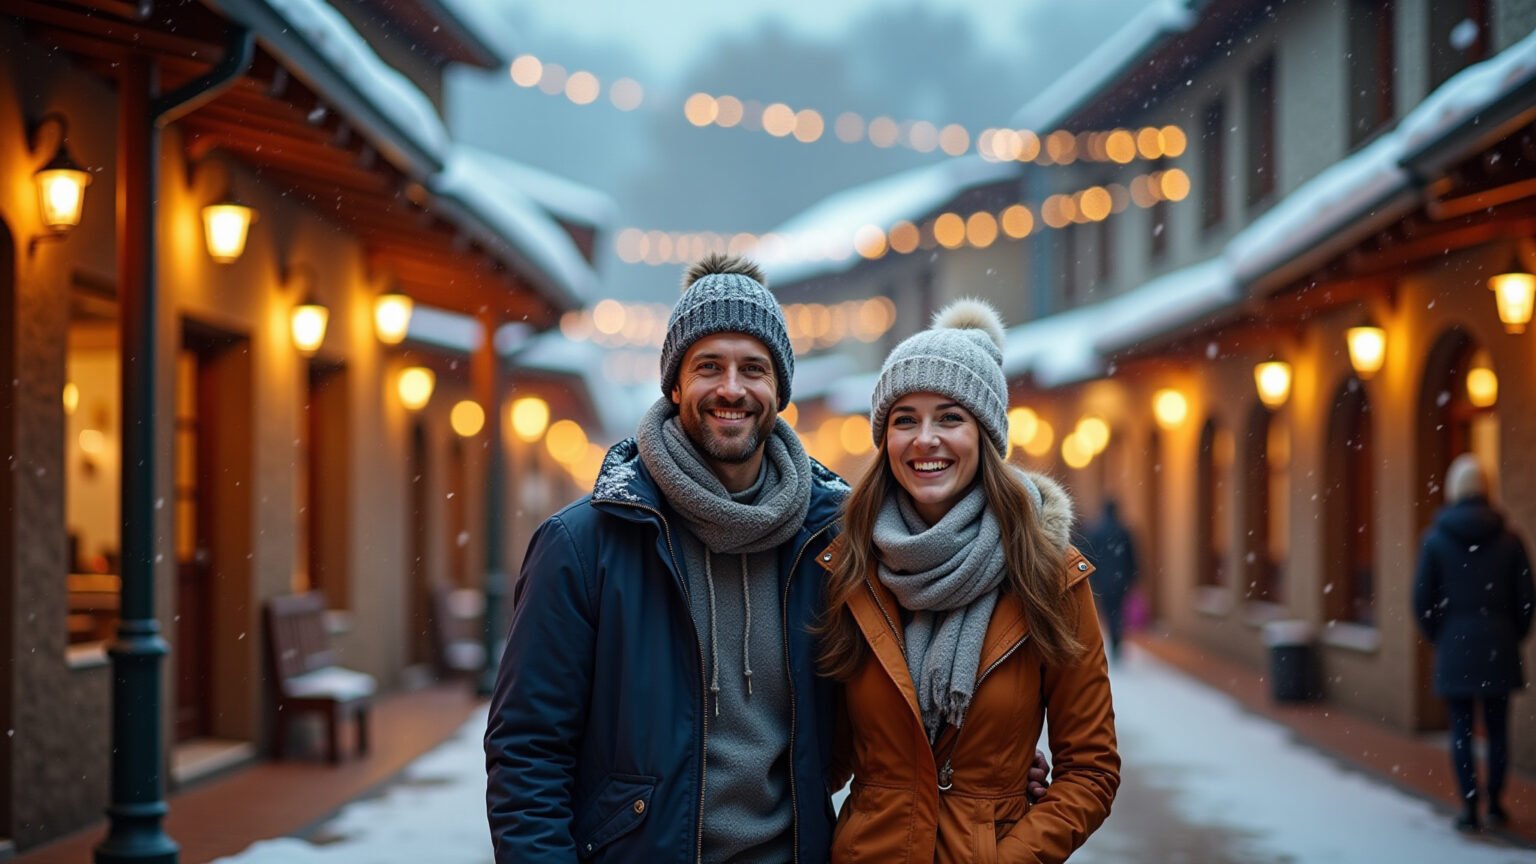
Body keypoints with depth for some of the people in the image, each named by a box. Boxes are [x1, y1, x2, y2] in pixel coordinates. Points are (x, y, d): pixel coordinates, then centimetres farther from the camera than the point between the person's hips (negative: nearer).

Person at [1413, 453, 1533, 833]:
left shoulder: (1436, 538, -5)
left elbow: (1422, 600, -4)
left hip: (1454, 646, -1)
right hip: (1499, 646, 1)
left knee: (1461, 729, 3)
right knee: (1497, 726, 10)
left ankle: (1469, 807, 0)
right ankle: (1495, 802, 15)